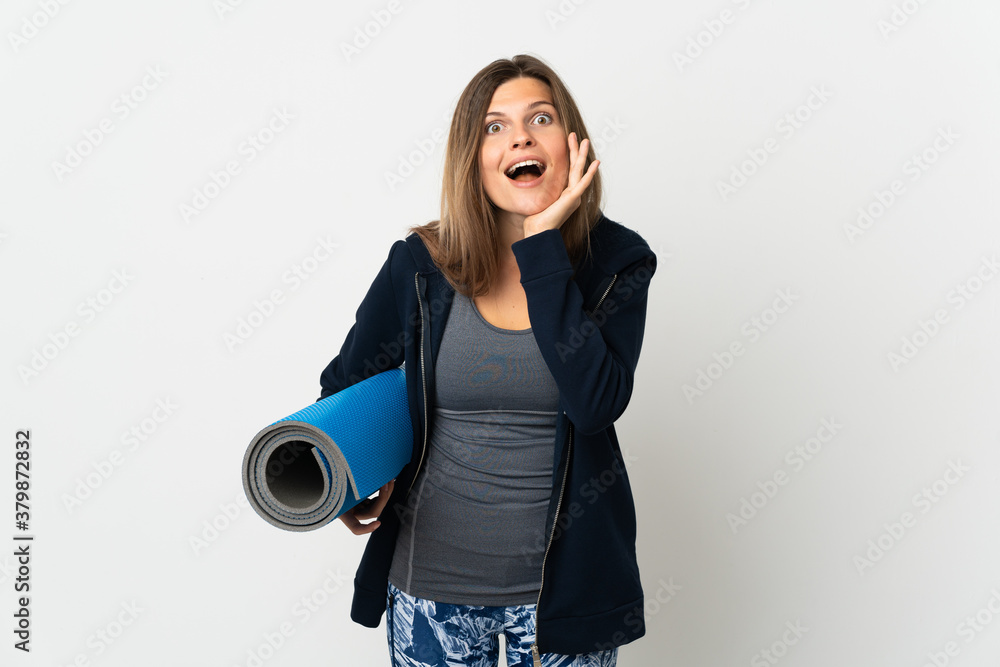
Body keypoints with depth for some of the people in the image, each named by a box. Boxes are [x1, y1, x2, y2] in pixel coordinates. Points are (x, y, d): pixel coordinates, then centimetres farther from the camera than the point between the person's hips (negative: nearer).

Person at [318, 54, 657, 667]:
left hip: (564, 580, 0)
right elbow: (344, 387, 6)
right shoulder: (421, 264, -8)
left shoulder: (617, 261, -8)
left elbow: (596, 404, -24)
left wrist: (543, 247, -23)